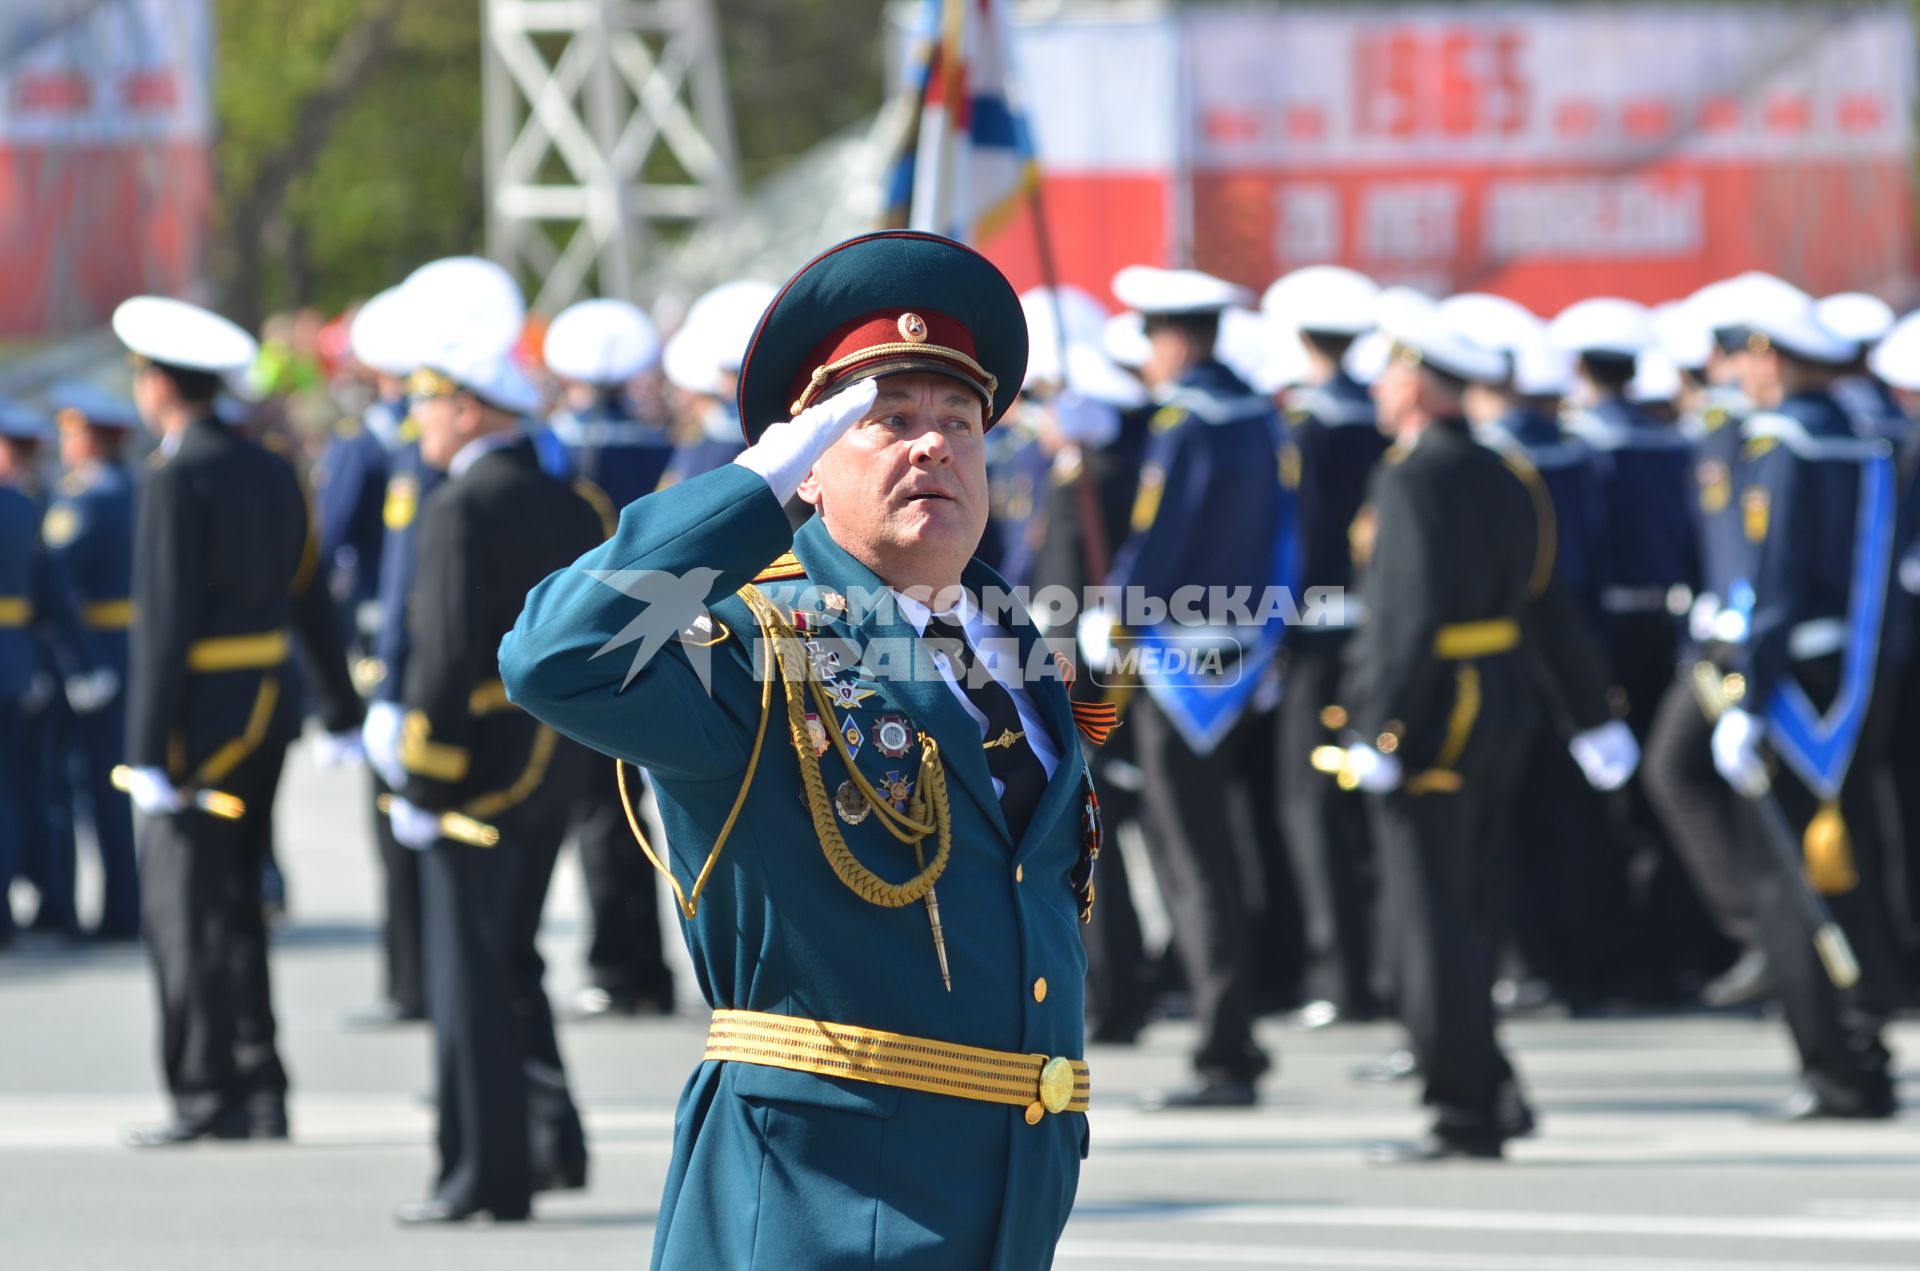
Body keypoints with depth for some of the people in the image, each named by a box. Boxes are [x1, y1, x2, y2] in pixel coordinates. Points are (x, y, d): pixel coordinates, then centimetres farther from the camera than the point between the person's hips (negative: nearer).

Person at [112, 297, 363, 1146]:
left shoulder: (177, 480, -14)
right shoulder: (272, 473, 10)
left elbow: (165, 624, -17)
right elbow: (311, 604, 16)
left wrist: (149, 751, -18)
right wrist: (340, 714, 24)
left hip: (203, 717, -8)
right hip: (267, 713, 8)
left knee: (187, 912, -3)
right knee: (237, 907, 13)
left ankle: (208, 1099, -4)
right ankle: (259, 1094, 14)